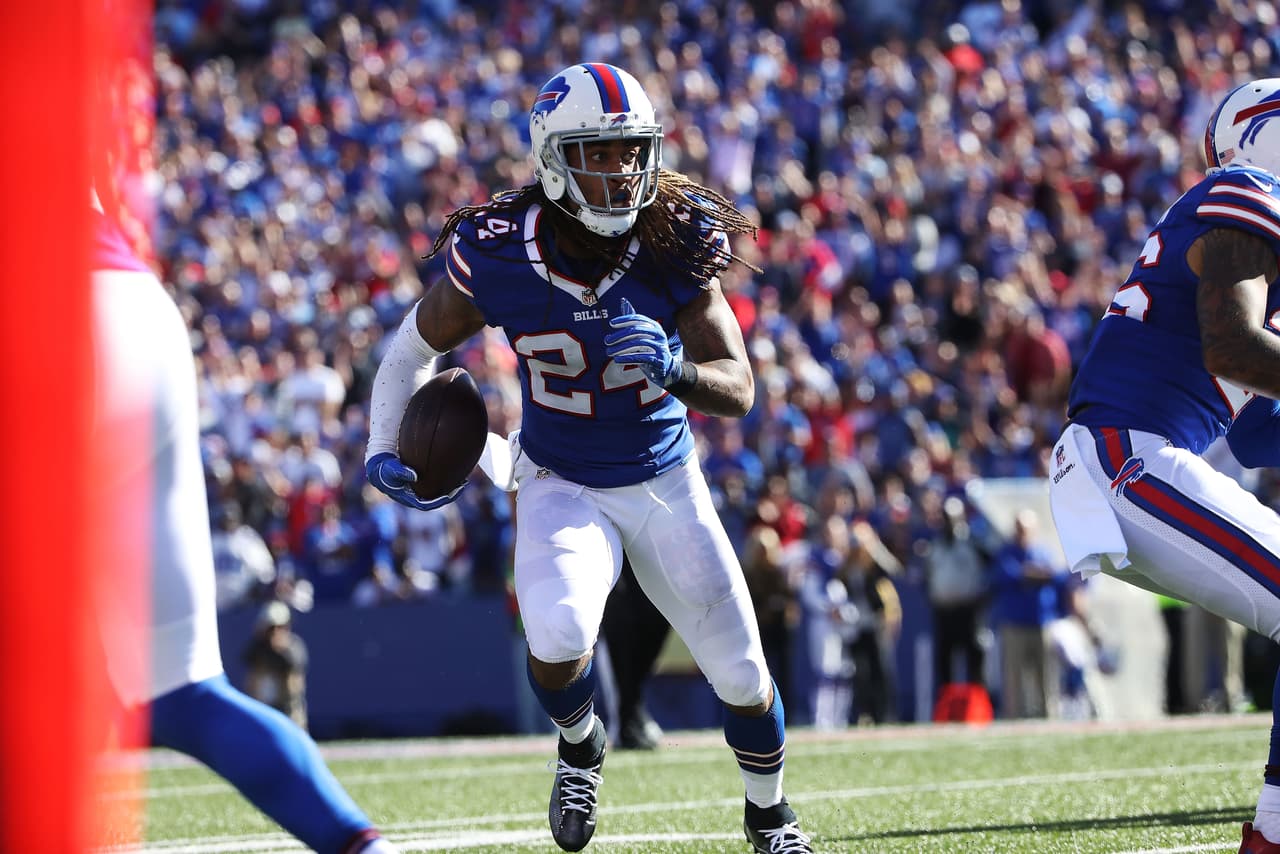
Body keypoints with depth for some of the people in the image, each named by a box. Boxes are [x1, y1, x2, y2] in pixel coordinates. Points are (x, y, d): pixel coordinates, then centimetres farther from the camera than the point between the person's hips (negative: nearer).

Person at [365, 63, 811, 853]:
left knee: (741, 673, 6)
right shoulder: (497, 255, -20)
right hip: (562, 486, -1)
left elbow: (739, 391, -21)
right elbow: (416, 345, -1)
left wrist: (674, 369, -41)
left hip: (667, 483, 1)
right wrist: (382, 449, -12)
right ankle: (581, 748, 7)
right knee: (557, 638, -29)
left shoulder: (675, 245, -20)